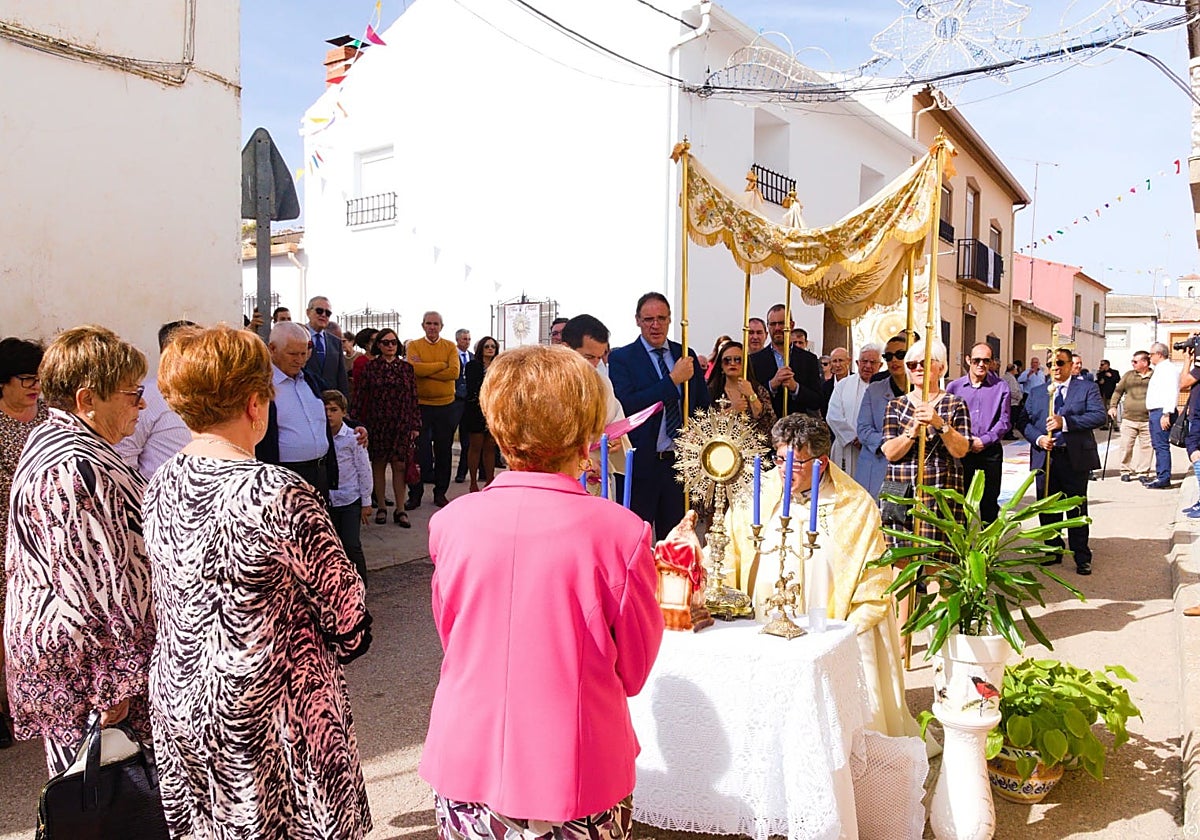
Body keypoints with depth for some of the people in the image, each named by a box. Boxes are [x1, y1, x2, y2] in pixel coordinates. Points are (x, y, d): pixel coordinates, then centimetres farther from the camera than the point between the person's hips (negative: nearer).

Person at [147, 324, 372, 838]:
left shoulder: (160, 487, -3)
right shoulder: (279, 493, -24)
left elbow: (170, 605, 8)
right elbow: (346, 612, -16)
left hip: (176, 706, 6)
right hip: (268, 715, -6)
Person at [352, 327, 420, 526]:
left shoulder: (407, 368, 6)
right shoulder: (370, 367, 3)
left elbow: (413, 398, 6)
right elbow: (360, 396, 2)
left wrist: (415, 425, 3)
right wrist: (359, 423, -3)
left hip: (402, 424, 1)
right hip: (377, 423, 0)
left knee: (399, 465, -1)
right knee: (379, 464, 5)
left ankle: (400, 510, 6)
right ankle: (381, 507, 16)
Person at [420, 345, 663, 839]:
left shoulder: (451, 523, -10)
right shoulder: (621, 533, -18)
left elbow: (450, 636, 6)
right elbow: (633, 670, -6)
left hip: (465, 769, 3)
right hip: (576, 778, -2)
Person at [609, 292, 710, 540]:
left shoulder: (686, 356, 10)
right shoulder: (621, 358, -3)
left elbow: (703, 404, 17)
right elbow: (627, 405, -17)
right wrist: (673, 379, -18)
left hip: (679, 461, 4)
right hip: (640, 464, -4)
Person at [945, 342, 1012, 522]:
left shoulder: (1001, 387, 1)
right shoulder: (954, 387, 2)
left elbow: (1005, 420, -2)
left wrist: (984, 441, -12)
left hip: (991, 450, 0)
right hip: (961, 451, 0)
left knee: (990, 500, 8)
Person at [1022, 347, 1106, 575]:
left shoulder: (1087, 389, 5)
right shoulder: (1036, 394, 14)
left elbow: (1099, 416, -9)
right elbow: (1025, 422, 8)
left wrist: (1065, 422, -19)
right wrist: (1038, 438, -11)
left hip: (1075, 459, -3)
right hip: (1045, 459, 3)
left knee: (1077, 510, 2)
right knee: (1047, 509, 9)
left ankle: (1082, 558, 11)